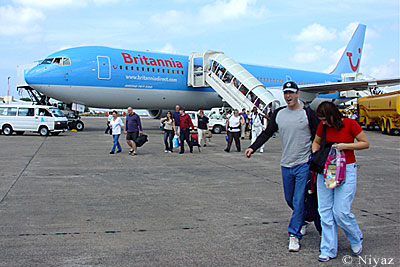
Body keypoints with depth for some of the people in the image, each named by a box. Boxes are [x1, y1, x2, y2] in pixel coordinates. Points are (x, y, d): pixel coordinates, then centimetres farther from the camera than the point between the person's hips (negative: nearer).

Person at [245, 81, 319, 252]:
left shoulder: (308, 113, -3)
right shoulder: (278, 114, 8)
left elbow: (317, 138, 0)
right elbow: (267, 133, 10)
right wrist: (253, 148, -4)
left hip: (304, 164, -4)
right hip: (286, 164, 4)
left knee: (299, 200, -5)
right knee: (289, 199, 13)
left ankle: (294, 235, 2)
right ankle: (302, 221, 38)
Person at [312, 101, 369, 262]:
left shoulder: (350, 124, -8)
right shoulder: (323, 126, 4)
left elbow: (365, 143, -2)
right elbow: (316, 142, 20)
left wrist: (345, 146, -14)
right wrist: (315, 154, 1)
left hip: (346, 170, -4)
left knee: (341, 211, -8)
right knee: (325, 211, 2)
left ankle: (356, 240, 22)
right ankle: (329, 250, 12)